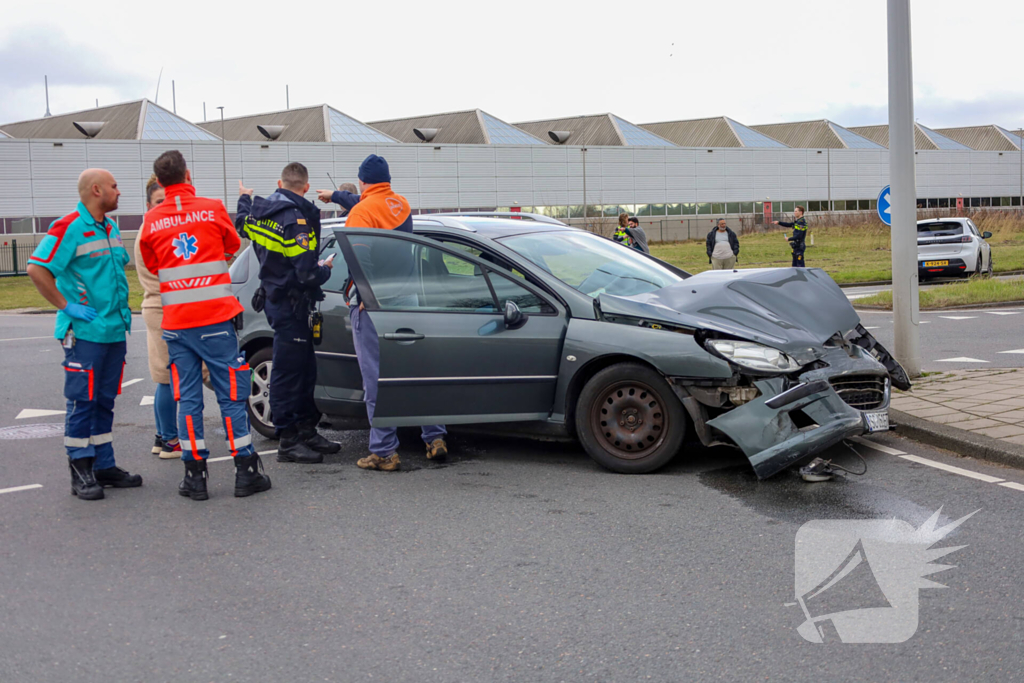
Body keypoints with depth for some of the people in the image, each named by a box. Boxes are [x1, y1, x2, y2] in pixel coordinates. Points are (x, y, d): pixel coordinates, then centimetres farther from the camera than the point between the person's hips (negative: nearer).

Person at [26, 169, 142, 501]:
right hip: (84, 332, -8)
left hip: (115, 330, 8)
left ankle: (104, 466, 20)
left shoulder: (111, 228, 14)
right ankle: (81, 472, 4)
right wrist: (66, 306, -16)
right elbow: (37, 268, -17)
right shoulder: (69, 228, -12)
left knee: (105, 401, 12)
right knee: (82, 402, -2)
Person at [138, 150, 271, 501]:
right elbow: (233, 246, 15)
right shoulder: (212, 209, -2)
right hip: (216, 318, -2)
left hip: (176, 323, 2)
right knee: (231, 394, 4)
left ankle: (195, 476, 9)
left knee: (188, 399, 7)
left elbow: (151, 265, 15)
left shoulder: (151, 222, 2)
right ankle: (246, 472, 7)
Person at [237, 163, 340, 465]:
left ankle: (306, 431, 26)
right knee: (288, 372, -3)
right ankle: (288, 442, 4)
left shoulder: (261, 210, 6)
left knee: (305, 369, 17)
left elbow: (242, 224, 31)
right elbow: (307, 273, -25)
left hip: (274, 298, 9)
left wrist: (244, 199, 49)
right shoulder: (295, 219, -21)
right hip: (290, 303, -9)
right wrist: (326, 269, -4)